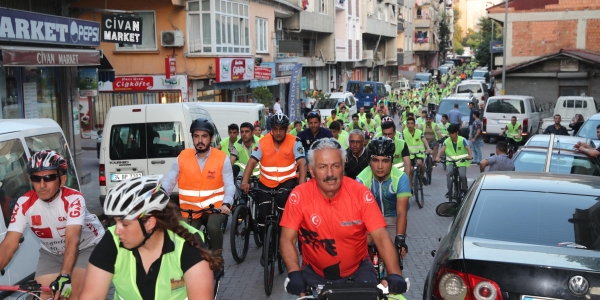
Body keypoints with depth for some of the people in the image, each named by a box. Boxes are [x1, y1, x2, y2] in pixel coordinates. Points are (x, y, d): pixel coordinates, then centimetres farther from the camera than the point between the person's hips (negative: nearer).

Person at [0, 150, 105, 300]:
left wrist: (64, 276, -52)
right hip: (52, 253, 4)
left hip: (87, 246, -4)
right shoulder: (24, 203, -19)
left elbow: (72, 240, -39)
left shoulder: (73, 199, -29)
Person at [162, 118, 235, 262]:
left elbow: (229, 185, -8)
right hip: (190, 209, 2)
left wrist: (226, 204, -26)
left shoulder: (222, 158, -6)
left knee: (213, 227, -29)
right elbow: (168, 182, -3)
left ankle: (218, 258, -4)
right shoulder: (182, 157, -3)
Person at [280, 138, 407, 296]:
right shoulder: (299, 195, -15)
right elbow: (288, 239, -14)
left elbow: (381, 237, -18)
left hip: (357, 270, 0)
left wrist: (394, 274, -32)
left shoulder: (361, 193, -15)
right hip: (314, 272, 0)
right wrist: (295, 273, -30)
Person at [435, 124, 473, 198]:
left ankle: (464, 190, 6)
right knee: (449, 173, -26)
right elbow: (442, 150, -14)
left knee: (462, 175, -22)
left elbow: (468, 148, -19)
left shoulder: (462, 140, -6)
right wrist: (437, 157, -35)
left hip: (461, 162, -1)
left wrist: (470, 155, -42)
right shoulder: (447, 141, -1)